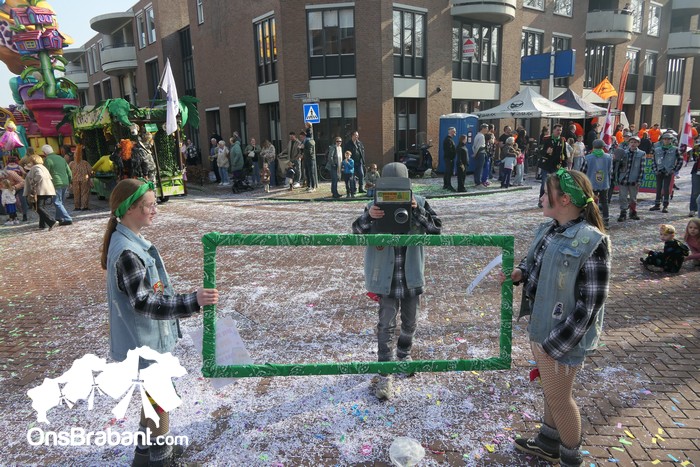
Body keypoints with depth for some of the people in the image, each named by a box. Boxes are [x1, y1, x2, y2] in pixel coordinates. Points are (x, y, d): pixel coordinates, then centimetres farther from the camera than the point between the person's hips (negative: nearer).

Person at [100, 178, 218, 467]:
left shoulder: (131, 241, 4)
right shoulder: (126, 252, -26)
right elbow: (144, 303, -28)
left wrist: (180, 305, 20)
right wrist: (192, 302, -34)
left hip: (149, 337, 10)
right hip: (145, 342, -10)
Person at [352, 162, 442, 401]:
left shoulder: (419, 203, -7)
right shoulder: (375, 206, -10)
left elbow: (436, 229, -14)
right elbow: (357, 233, -16)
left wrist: (417, 211, -29)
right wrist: (368, 217, -38)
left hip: (412, 277, 2)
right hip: (386, 278, -2)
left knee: (409, 321, 20)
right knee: (386, 325, -1)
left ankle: (404, 353, 46)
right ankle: (385, 374, 9)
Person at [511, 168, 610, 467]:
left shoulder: (590, 242, -24)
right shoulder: (549, 230, 1)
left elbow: (590, 303, -22)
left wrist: (555, 342, -19)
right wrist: (520, 273, -4)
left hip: (563, 335, -8)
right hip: (539, 326, 8)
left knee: (559, 397, 11)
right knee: (550, 390, 24)